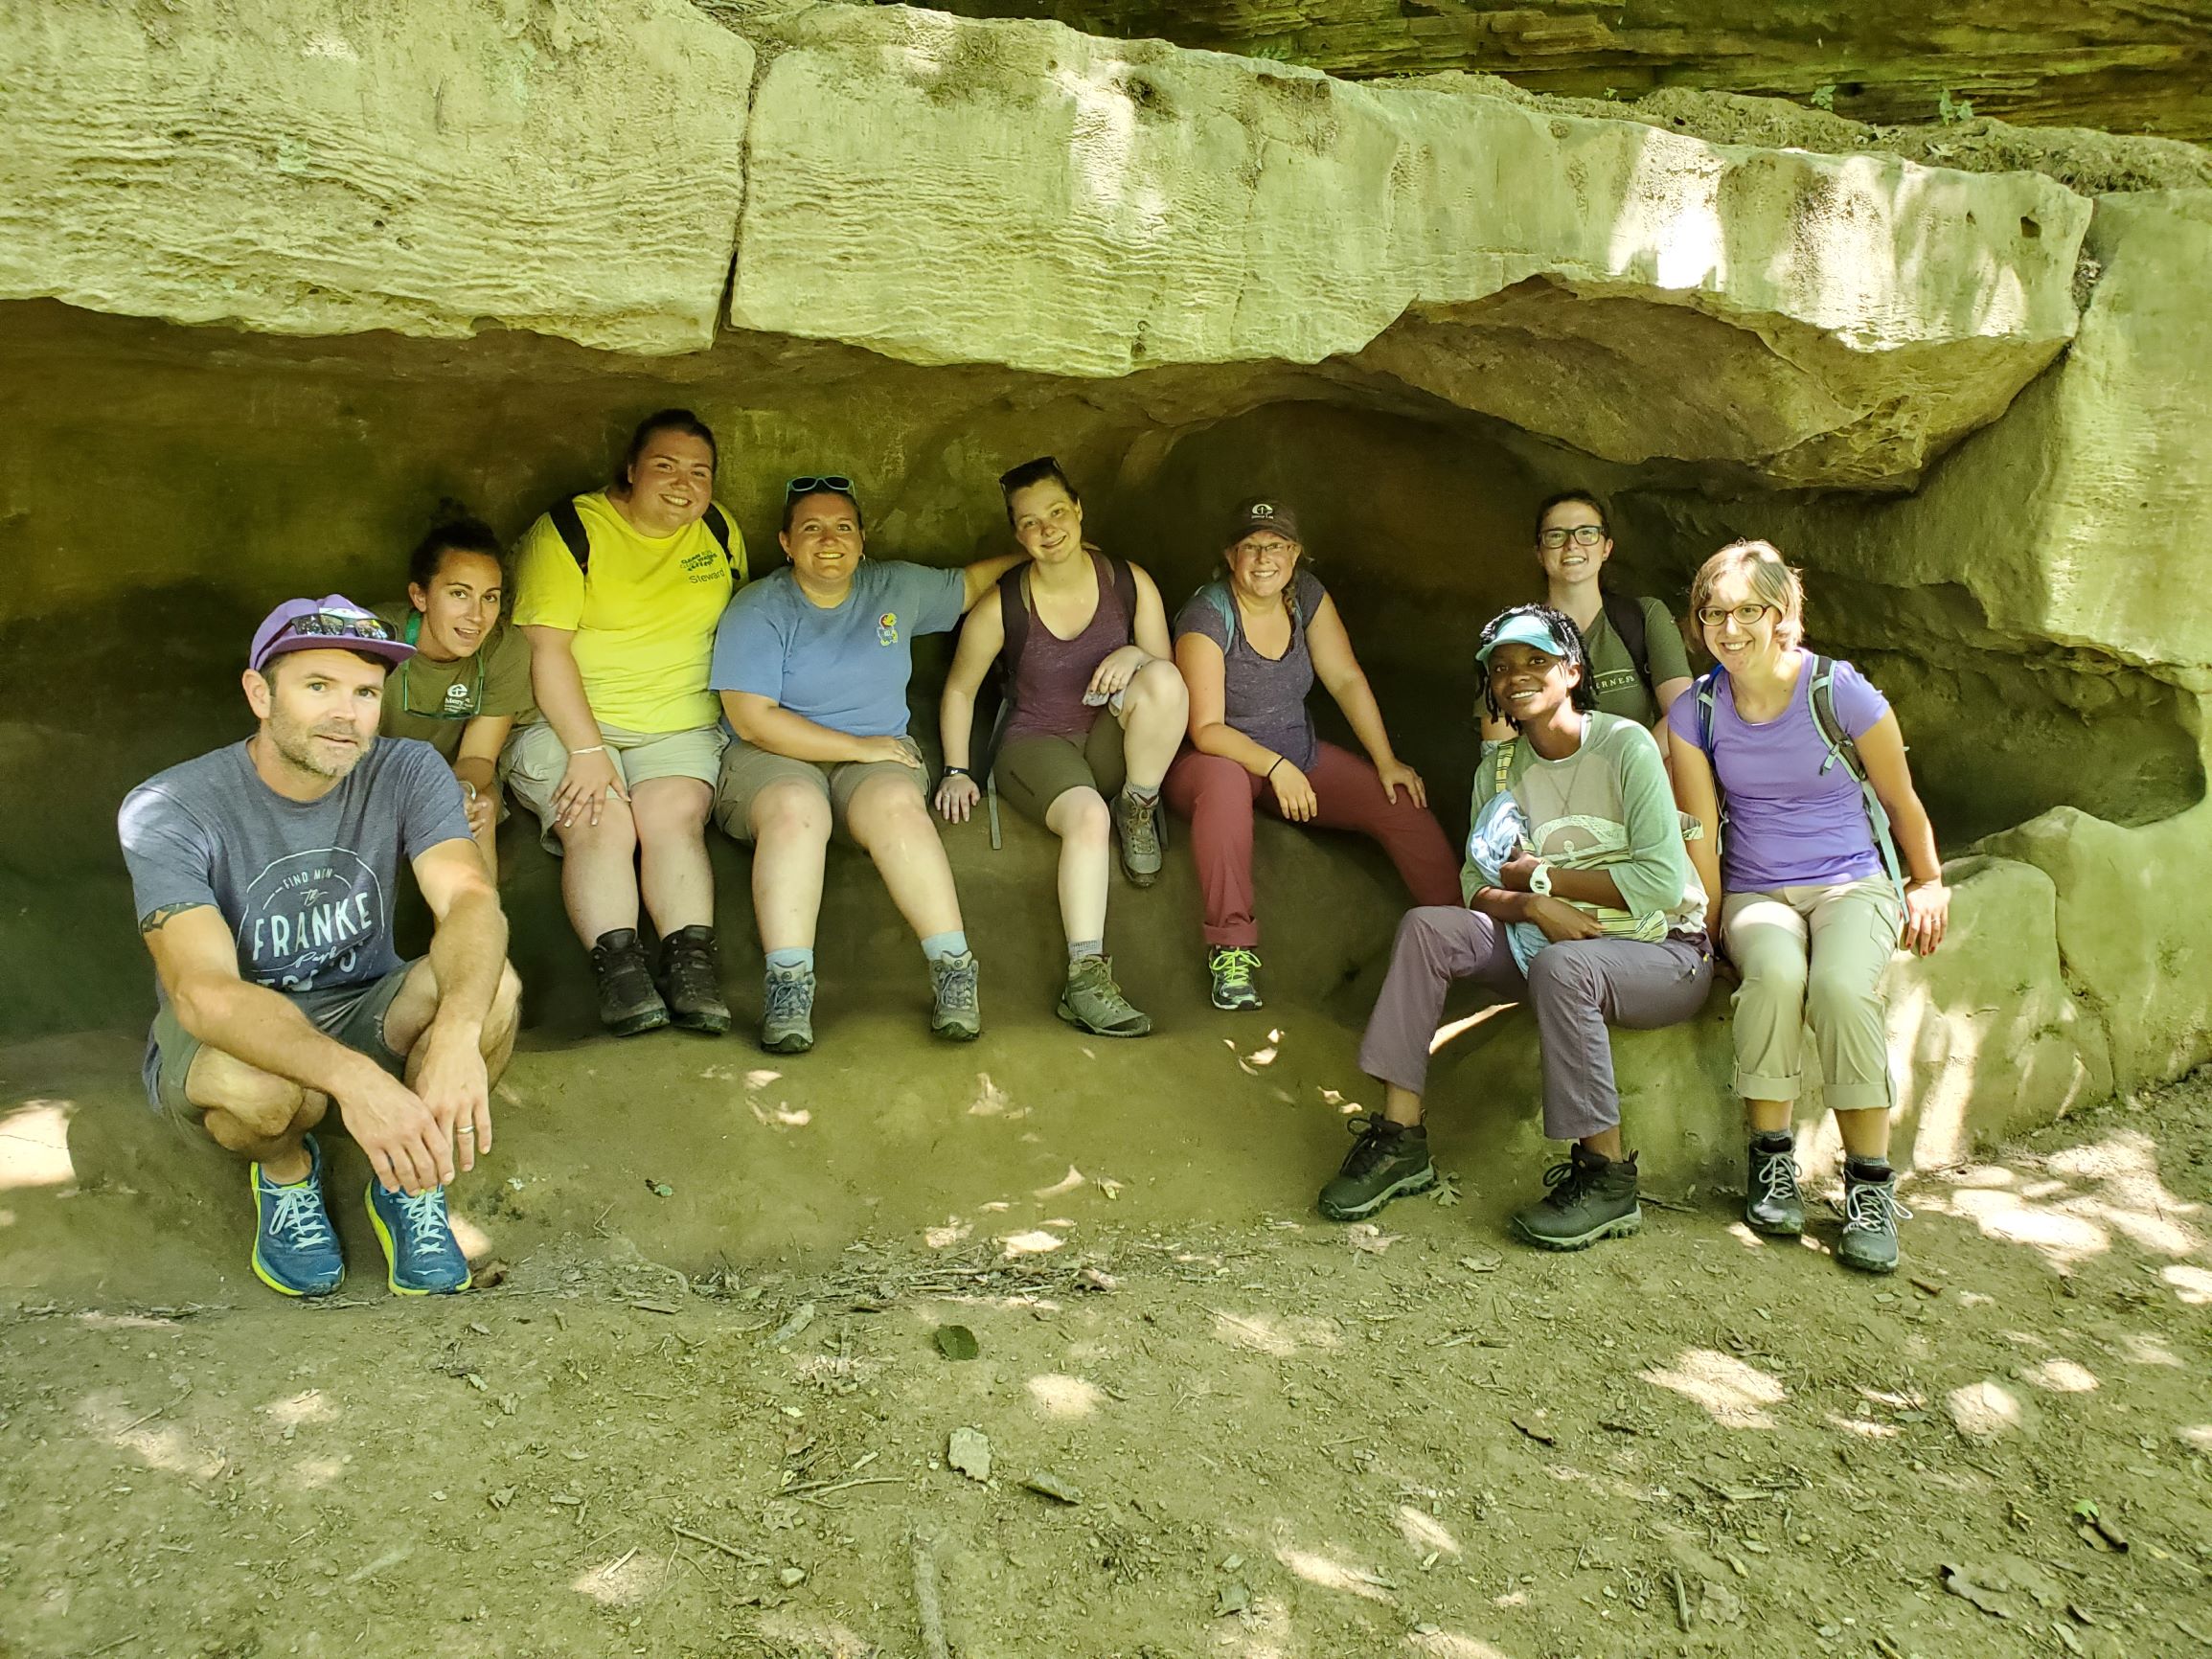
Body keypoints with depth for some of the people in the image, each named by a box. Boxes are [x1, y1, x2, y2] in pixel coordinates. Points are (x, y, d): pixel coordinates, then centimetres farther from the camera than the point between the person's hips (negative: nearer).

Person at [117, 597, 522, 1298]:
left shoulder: (407, 773, -13)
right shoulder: (168, 811, -22)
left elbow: (473, 902, -29)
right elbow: (202, 992, -35)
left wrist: (457, 1035, -51)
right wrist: (353, 1077, -53)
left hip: (364, 1012, 2)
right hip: (230, 1031, -2)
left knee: (490, 984, -29)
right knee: (267, 1087, -39)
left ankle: (410, 1183, -4)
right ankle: (286, 1173, 1)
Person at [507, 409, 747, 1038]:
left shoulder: (720, 533, 11)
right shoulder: (567, 531, -4)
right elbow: (545, 649, -11)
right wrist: (587, 750, -19)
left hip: (679, 727, 3)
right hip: (566, 726, -2)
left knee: (674, 815, -26)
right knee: (602, 824, -28)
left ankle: (692, 961, -35)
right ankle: (617, 964, -34)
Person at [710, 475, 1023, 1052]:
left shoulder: (897, 587, 11)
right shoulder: (757, 610, -4)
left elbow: (969, 584, 30)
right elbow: (752, 721, -13)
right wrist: (859, 746, -14)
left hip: (879, 755, 3)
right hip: (774, 758, -2)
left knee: (897, 804, -34)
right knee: (796, 809, -38)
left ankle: (955, 971, -36)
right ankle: (787, 988, -41)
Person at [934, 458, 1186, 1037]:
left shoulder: (1130, 583, -3)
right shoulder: (1002, 606, -7)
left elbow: (1170, 681, 2)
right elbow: (959, 688, 6)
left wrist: (1136, 656, -20)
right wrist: (956, 771, -2)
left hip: (1111, 743, 2)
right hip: (1038, 745, -2)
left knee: (1162, 676, -30)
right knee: (1088, 816, -37)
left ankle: (1138, 812, -9)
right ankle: (1085, 979, -37)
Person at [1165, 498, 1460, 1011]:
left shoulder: (1306, 594, -1)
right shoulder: (1206, 617, -18)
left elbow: (1346, 680, 0)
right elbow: (1207, 729, -21)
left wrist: (1387, 762, -8)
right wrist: (1274, 766, -33)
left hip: (1298, 754, 6)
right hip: (1218, 758, -6)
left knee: (1402, 801, -12)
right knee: (1224, 781, -42)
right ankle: (1231, 948, -39)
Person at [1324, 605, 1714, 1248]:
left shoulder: (1625, 746, -10)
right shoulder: (1498, 768, 7)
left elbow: (1662, 881, -18)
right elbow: (1478, 885, 1)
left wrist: (1541, 876, -12)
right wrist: (1533, 906, -21)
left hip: (1662, 953, -5)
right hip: (1552, 941, 5)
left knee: (1560, 965, -37)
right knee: (1427, 927, -16)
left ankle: (1607, 1175, -23)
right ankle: (1399, 1140, -15)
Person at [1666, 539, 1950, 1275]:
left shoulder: (1839, 691, -9)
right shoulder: (1695, 710, -1)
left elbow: (1901, 801, 5)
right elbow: (1700, 829, 4)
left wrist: (1930, 887, 15)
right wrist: (1711, 925, 1)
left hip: (1853, 883, -1)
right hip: (1755, 891, 1)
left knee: (1841, 987, -34)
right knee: (1774, 972, -35)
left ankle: (1870, 1184, -19)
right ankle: (1770, 1159, -18)